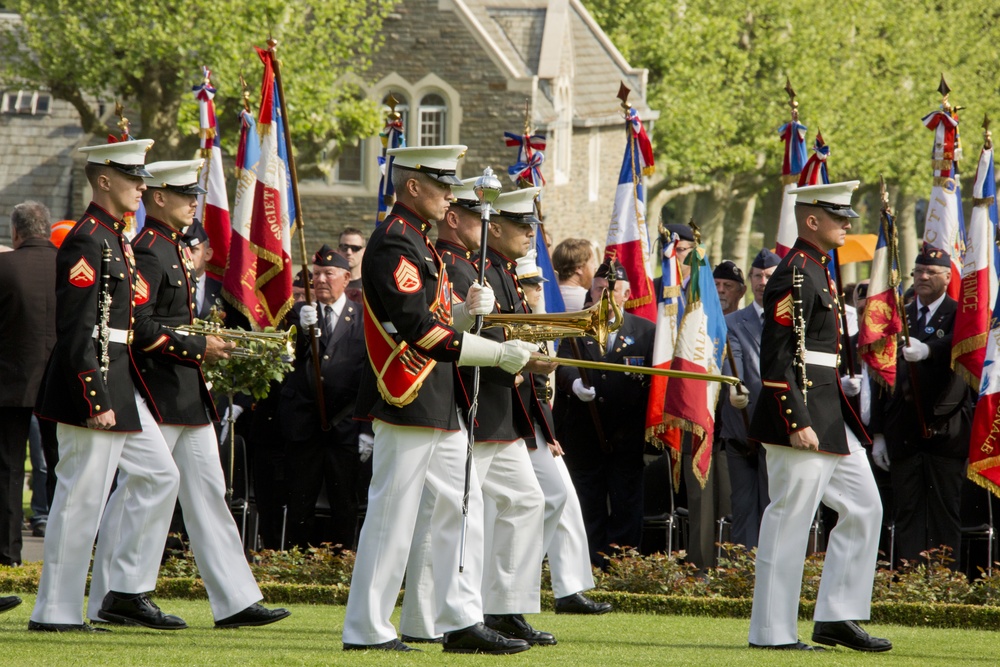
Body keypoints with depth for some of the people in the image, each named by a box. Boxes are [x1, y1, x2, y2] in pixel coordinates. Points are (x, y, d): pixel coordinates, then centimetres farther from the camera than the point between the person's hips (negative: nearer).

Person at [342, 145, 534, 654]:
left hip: (438, 408, 10)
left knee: (460, 507, 10)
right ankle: (366, 630, 0)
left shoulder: (416, 241, 17)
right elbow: (419, 329, -22)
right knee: (392, 516, -5)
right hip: (407, 402, -10)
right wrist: (498, 354, -19)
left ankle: (461, 622, 12)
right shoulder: (393, 244, -16)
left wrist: (464, 311, 0)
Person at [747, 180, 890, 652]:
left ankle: (837, 618, 12)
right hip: (802, 412, -10)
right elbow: (777, 358, -20)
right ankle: (772, 631, 0)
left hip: (830, 417, 10)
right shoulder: (795, 276, -15)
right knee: (789, 520, -5)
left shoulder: (818, 271, 16)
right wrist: (798, 423, -23)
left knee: (864, 509, 10)